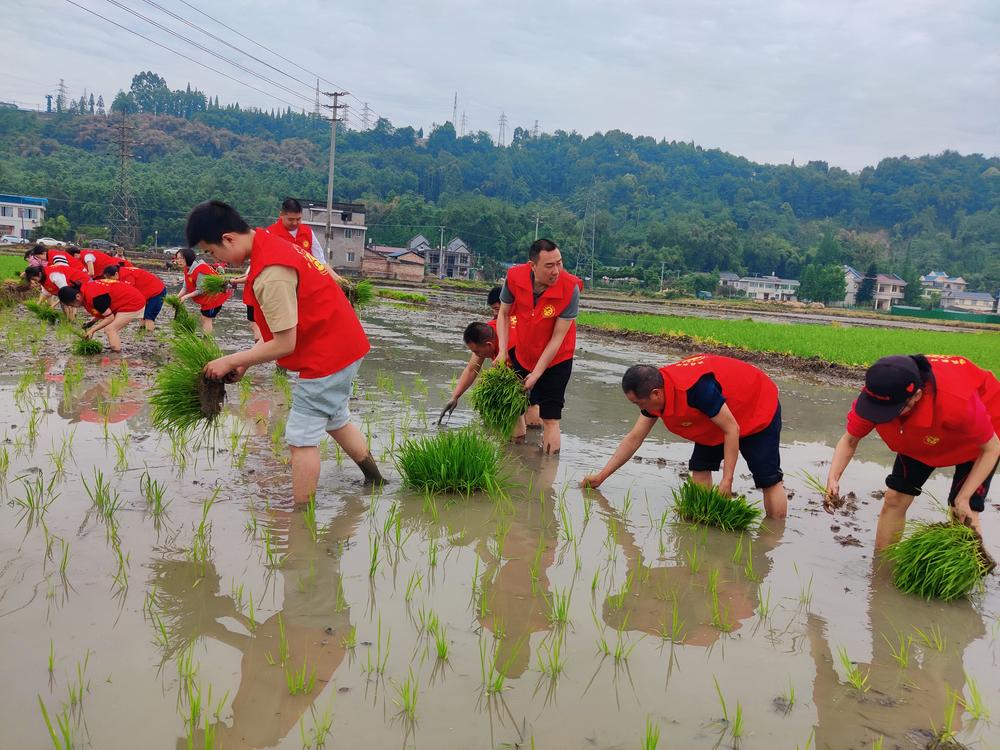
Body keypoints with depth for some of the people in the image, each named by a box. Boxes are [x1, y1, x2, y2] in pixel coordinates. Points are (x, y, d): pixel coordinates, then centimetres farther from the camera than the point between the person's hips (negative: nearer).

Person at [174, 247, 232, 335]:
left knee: (206, 318, -8)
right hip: (207, 296, 10)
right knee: (204, 318, 14)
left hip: (215, 295, -10)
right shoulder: (187, 269, 1)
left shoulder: (199, 270, -30)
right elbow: (185, 287, 1)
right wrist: (177, 297, -12)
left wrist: (186, 297, -21)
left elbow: (200, 290, -26)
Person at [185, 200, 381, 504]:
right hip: (345, 344, 10)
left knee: (301, 438, -1)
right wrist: (247, 360, 4)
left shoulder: (270, 273, -26)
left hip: (325, 355, -10)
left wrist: (231, 361, -12)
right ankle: (376, 482, 42)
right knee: (336, 421, 26)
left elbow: (284, 344, -22)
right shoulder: (269, 244, 4)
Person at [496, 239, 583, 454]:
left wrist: (536, 373, -20)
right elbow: (503, 314, -2)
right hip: (520, 353, 4)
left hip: (555, 358, -3)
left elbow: (558, 337, -23)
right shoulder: (515, 277, -20)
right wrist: (503, 351, -13)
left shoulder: (570, 289, -28)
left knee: (550, 418, -3)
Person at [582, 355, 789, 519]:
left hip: (759, 407, -8)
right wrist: (601, 476, -4)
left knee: (768, 479, -7)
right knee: (700, 466, 2)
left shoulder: (695, 389, -42)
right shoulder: (655, 392, -14)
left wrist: (727, 481, -31)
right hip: (720, 419, 8)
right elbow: (634, 438, -4)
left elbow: (731, 430, -33)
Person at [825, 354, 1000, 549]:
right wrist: (833, 479, -32)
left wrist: (963, 498, -29)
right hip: (921, 438, 4)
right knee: (894, 499, 0)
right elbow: (849, 439, -17)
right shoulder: (876, 394, -34)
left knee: (963, 517, -11)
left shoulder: (958, 403, -45)